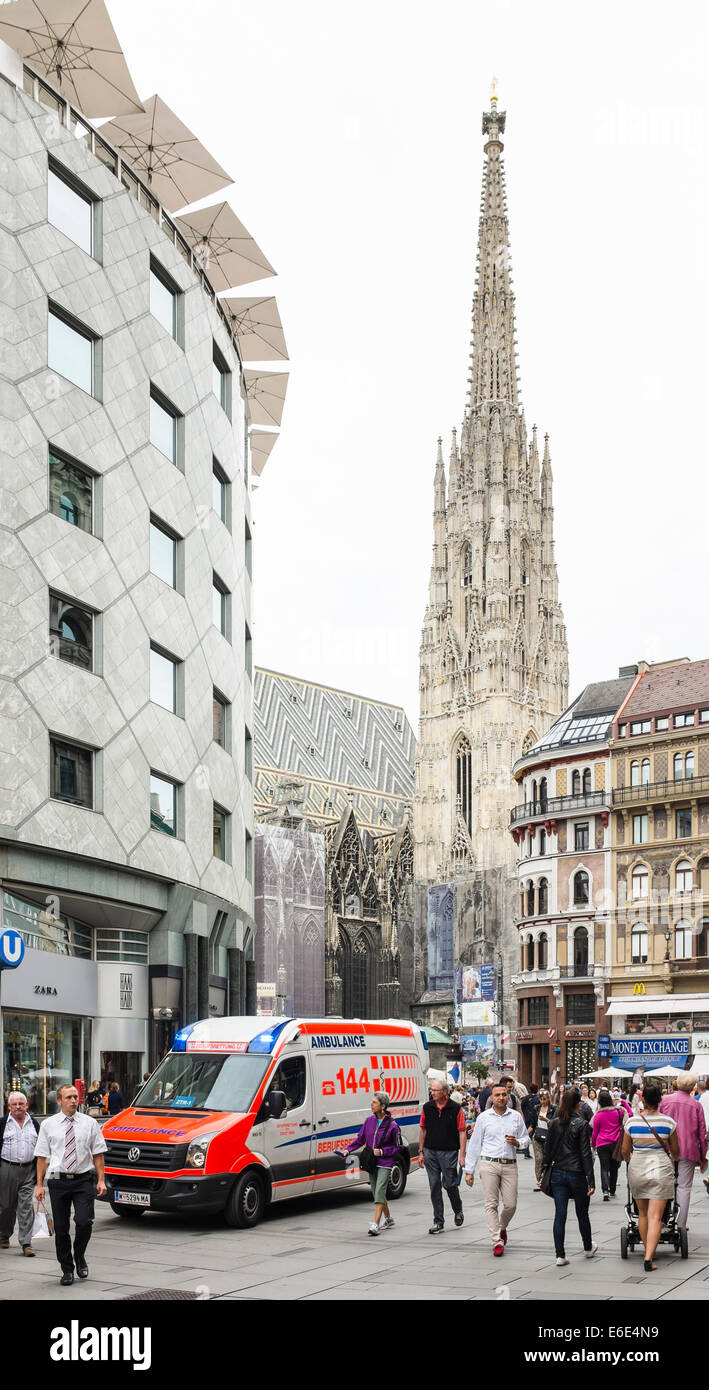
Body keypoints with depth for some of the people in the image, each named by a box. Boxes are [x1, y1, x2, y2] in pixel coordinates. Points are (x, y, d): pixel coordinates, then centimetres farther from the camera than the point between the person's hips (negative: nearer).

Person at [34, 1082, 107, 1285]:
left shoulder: (90, 1123, 5)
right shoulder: (48, 1125, 5)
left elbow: (98, 1153, 5)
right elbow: (42, 1157, 5)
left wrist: (101, 1180, -2)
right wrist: (39, 1185, -1)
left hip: (84, 1180, -1)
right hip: (58, 1181, 1)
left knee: (84, 1222, -13)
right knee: (61, 1228, 5)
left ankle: (80, 1258, 15)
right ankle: (67, 1270, 20)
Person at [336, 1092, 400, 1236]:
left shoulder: (392, 1125, -10)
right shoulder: (369, 1120, 4)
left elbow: (396, 1147, -2)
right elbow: (360, 1139, 10)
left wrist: (382, 1152, -15)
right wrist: (347, 1150, -2)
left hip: (385, 1163, -6)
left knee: (379, 1191, -15)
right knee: (377, 1192, 13)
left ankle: (375, 1224, -19)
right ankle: (388, 1218, 33)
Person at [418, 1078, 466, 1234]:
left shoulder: (455, 1109, -5)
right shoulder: (427, 1108, 4)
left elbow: (462, 1132, -4)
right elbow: (423, 1130, 12)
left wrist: (462, 1155, -9)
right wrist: (421, 1151, 8)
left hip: (449, 1152, -3)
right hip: (430, 1151, 3)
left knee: (450, 1184, -2)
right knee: (435, 1186, 4)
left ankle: (458, 1210, 27)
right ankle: (438, 1221, 11)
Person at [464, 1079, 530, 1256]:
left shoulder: (516, 1116, 10)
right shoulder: (484, 1117, 4)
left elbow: (526, 1139, 17)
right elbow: (474, 1144, 7)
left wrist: (517, 1142, -7)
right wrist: (469, 1170, 5)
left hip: (510, 1166, 2)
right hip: (489, 1164, -2)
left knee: (511, 1204, 0)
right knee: (491, 1204, -6)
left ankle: (502, 1228, 30)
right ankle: (497, 1241, -4)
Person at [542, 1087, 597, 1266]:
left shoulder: (554, 1123, 1)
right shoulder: (581, 1124, -11)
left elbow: (548, 1149, 6)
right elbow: (586, 1154, -11)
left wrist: (545, 1172, 14)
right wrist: (591, 1181, -9)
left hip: (557, 1174, 3)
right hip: (576, 1174, -3)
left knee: (560, 1215, 4)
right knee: (582, 1213, 15)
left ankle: (560, 1255, 1)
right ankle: (588, 1248, 33)